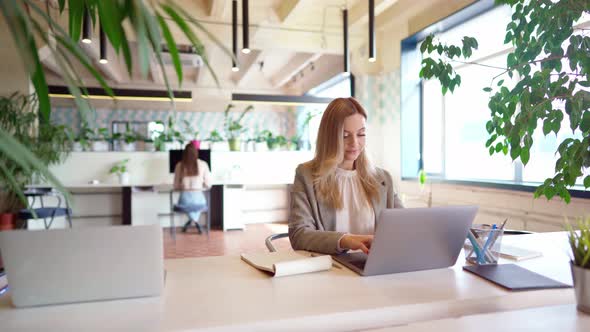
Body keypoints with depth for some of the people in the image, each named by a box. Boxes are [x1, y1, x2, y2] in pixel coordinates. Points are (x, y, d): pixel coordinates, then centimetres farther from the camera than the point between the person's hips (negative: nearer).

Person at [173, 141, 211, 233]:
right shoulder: (203, 164, -2)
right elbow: (208, 185, 1)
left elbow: (176, 186, 5)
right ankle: (195, 221, 21)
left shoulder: (179, 165, 0)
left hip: (184, 200, 0)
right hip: (199, 199, 0)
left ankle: (191, 220, 17)